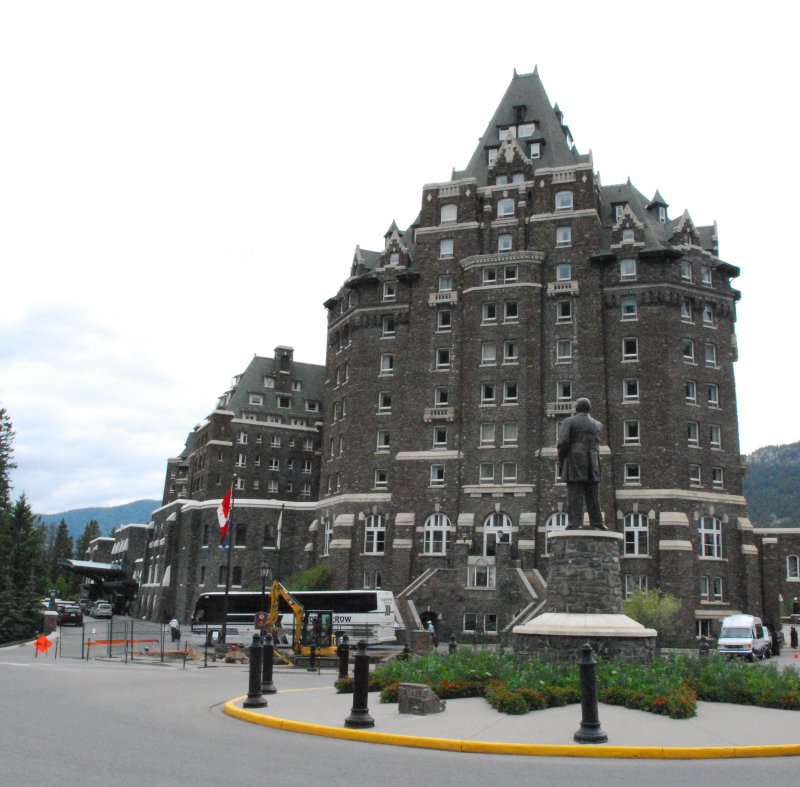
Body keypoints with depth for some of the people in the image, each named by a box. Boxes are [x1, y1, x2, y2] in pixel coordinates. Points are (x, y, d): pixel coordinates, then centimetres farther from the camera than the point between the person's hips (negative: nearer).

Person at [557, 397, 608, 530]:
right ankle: (597, 523, 4)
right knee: (593, 495, 7)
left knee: (574, 495, -6)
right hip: (592, 465, 4)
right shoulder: (598, 425, 13)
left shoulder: (569, 421, 0)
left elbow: (563, 441, -12)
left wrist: (561, 459, 2)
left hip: (574, 464, -4)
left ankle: (574, 524, -12)